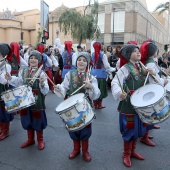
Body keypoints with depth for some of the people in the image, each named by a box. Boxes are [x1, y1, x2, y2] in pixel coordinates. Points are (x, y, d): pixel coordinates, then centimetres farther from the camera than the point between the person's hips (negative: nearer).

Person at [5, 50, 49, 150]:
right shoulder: (23, 71, 3)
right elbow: (19, 84, 12)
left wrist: (42, 83, -32)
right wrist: (10, 78, 0)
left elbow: (46, 91, -14)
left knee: (37, 121, 9)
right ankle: (30, 139, 36)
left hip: (37, 102, -4)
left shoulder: (41, 73, -10)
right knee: (27, 120, 16)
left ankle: (40, 140, 29)